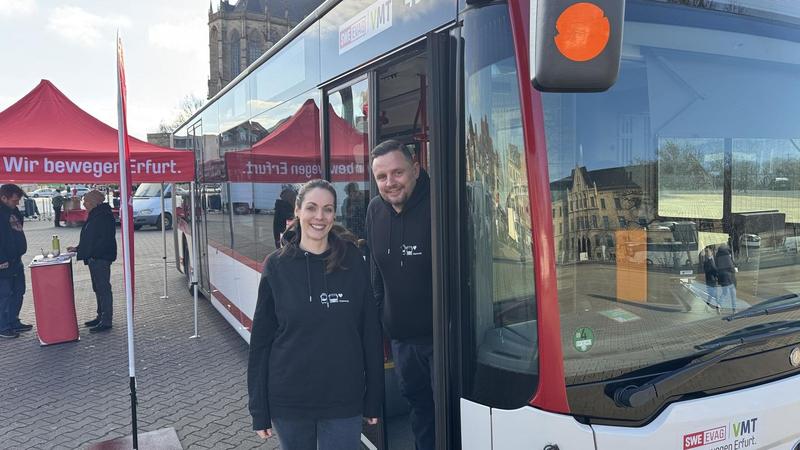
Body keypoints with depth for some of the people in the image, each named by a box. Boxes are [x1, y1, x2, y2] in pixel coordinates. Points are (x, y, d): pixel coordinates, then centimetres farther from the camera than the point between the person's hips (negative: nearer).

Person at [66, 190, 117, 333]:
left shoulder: (104, 216, -16)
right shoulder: (94, 215, 17)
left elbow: (104, 240, -22)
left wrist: (86, 252, -23)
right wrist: (78, 249, 17)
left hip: (101, 258, -11)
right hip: (94, 258, 11)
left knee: (103, 288, -7)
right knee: (98, 288, 17)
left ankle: (106, 321, -3)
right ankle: (101, 316, 27)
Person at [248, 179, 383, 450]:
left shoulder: (353, 260, -5)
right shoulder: (277, 265, -5)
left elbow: (370, 331, -1)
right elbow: (261, 338, -2)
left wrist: (373, 400, 0)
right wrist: (259, 408, -2)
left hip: (344, 399, 0)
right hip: (289, 400, 0)